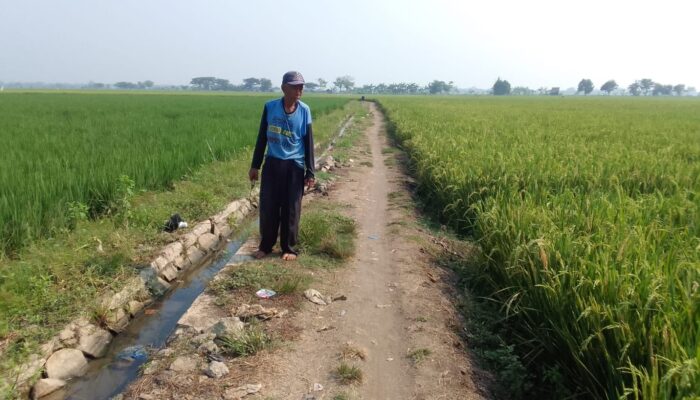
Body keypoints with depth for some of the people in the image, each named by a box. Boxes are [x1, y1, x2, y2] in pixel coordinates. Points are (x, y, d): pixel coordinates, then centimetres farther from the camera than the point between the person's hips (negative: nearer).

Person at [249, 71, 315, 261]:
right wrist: (255, 165, 6)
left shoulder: (304, 110, -3)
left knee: (291, 209, 6)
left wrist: (310, 172, -2)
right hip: (272, 164, 1)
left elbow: (308, 142, 1)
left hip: (295, 166, -1)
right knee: (268, 207, 6)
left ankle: (289, 248, 20)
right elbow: (262, 137, 6)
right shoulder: (270, 107, -2)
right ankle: (265, 246, 24)